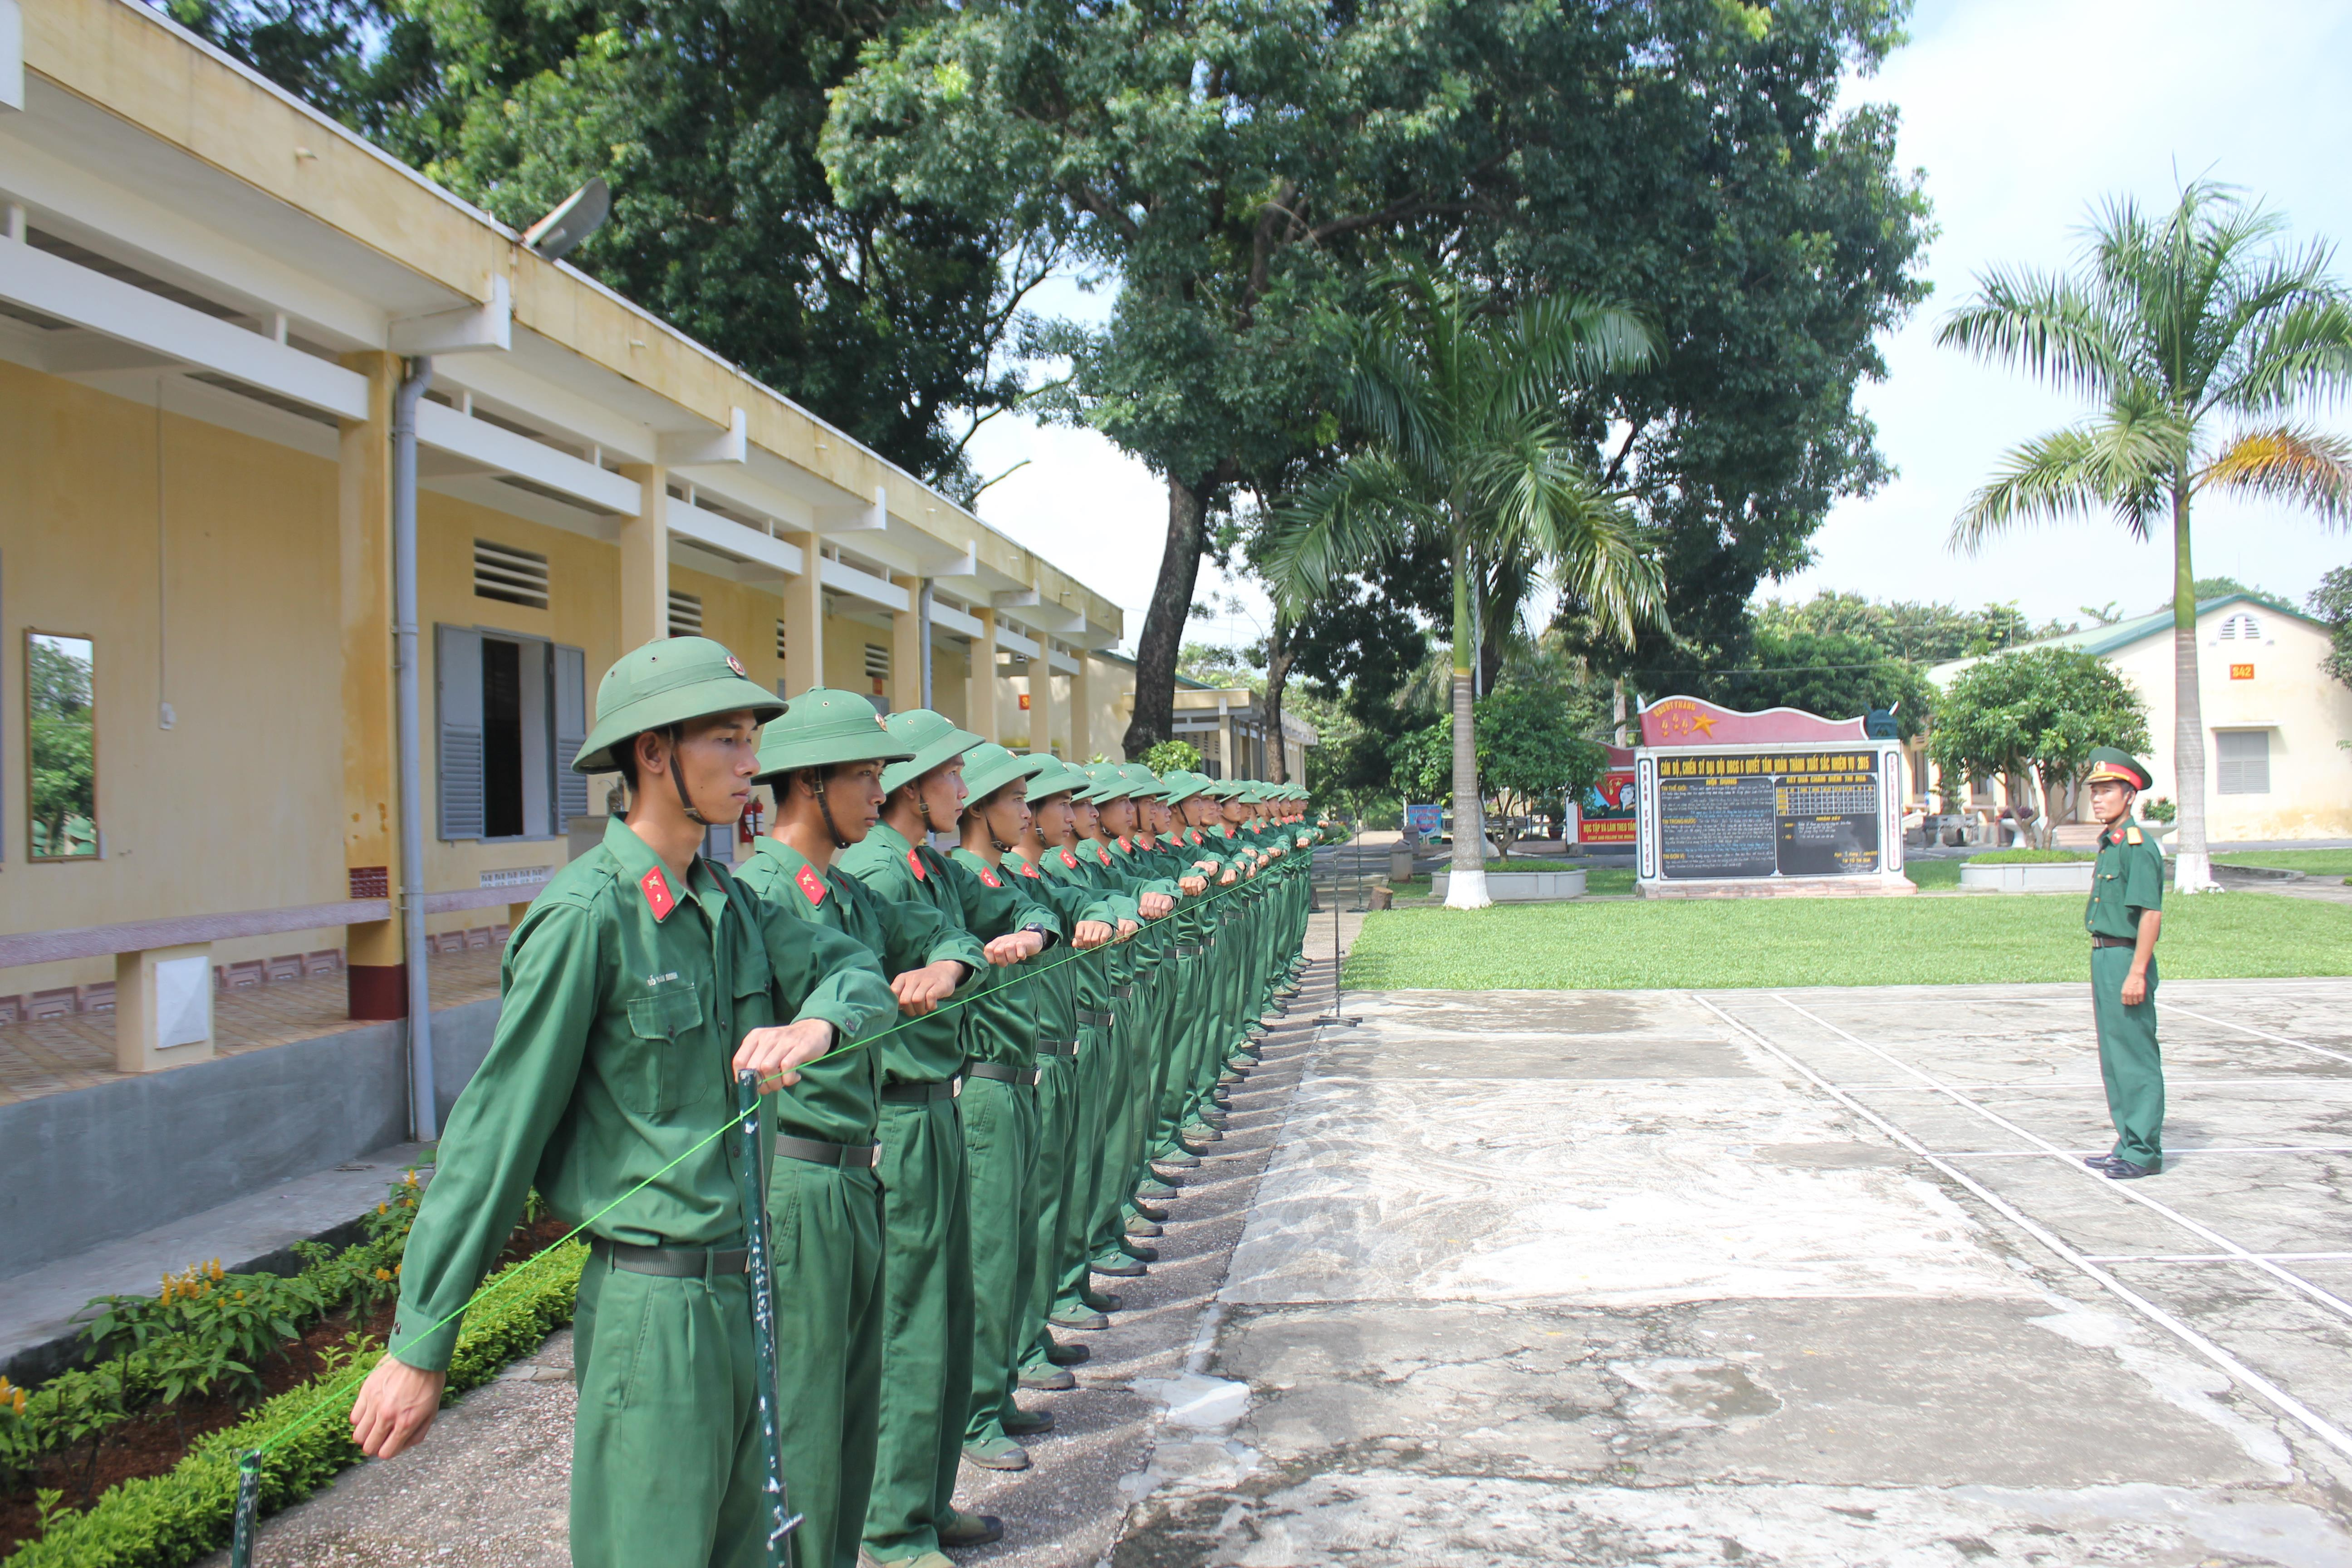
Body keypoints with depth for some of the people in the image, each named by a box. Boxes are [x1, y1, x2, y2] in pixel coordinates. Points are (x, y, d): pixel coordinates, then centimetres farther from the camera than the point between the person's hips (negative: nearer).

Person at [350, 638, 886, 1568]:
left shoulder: (728, 900, 6)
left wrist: (817, 1022, -15)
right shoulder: (588, 914, -16)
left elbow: (854, 972, 10)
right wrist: (421, 1343, -9)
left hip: (745, 1287, 7)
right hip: (653, 1305, -7)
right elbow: (497, 1130, -14)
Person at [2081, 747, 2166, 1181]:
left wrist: (2137, 972, -23)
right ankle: (2129, 1144, 24)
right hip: (2104, 957, 10)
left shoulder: (2138, 847, -15)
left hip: (2126, 960, -10)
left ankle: (2144, 1152, 4)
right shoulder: (2109, 845, 15)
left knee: (2136, 1058, -3)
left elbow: (2151, 913, -20)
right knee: (2114, 1059, 15)